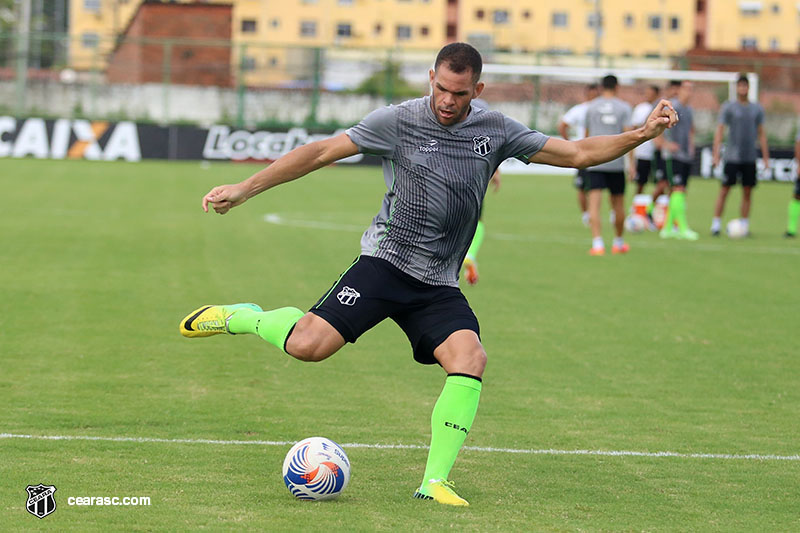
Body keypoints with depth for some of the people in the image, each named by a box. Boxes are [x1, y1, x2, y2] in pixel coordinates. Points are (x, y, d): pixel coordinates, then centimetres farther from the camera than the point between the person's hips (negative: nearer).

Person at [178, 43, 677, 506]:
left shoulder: (496, 130, 4)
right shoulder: (397, 121, -5)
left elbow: (577, 153, 8)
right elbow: (322, 152, -2)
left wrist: (639, 135, -5)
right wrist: (244, 189, -4)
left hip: (439, 286, 3)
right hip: (385, 261, -3)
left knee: (470, 356, -23)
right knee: (309, 346, -21)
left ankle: (435, 481, -18)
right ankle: (238, 318, 11)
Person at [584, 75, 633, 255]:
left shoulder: (591, 107, 6)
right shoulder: (623, 107, 2)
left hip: (594, 163, 0)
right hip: (616, 163, 0)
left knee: (594, 202, -7)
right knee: (618, 203, 14)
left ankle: (597, 243, -21)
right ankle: (618, 243, 27)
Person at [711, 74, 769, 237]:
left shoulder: (757, 109, 10)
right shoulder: (728, 107, 0)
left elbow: (761, 134, 14)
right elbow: (719, 130, -3)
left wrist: (765, 157, 10)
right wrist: (716, 153, -12)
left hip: (750, 157, 3)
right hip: (732, 156, -3)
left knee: (747, 192, 4)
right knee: (725, 190, -6)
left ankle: (744, 226, 10)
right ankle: (715, 224, -1)